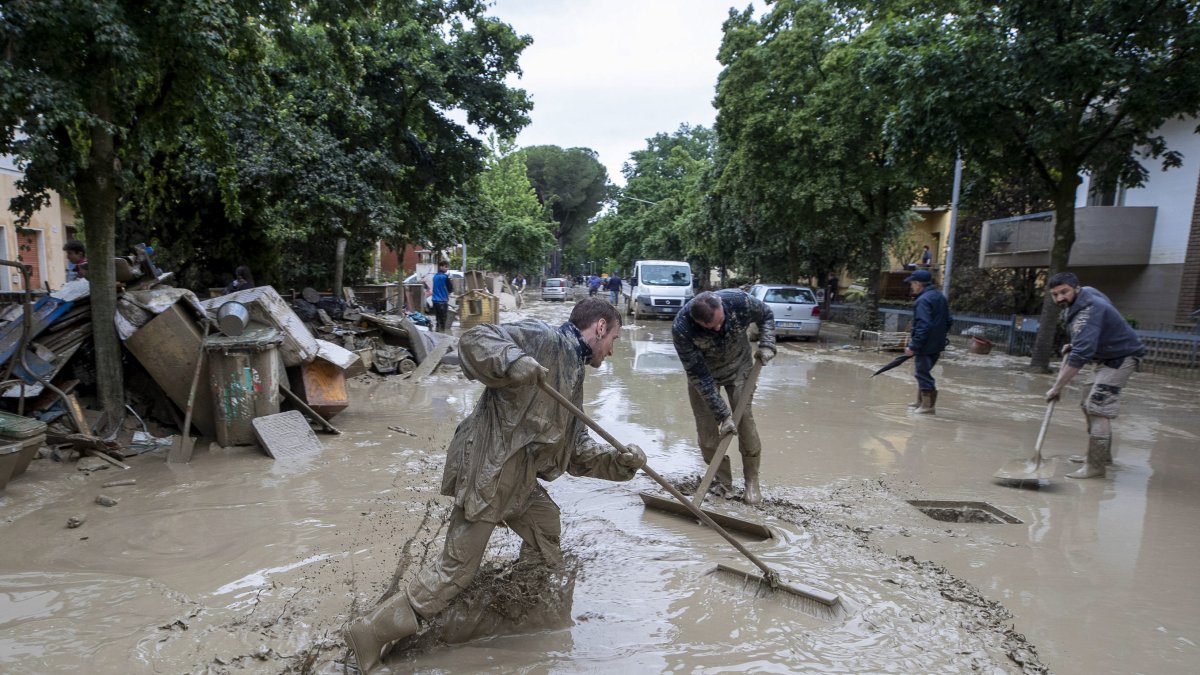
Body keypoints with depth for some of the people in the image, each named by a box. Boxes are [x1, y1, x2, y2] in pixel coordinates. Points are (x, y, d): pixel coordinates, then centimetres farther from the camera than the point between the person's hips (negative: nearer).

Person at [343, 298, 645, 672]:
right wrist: (513, 362, -35)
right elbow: (474, 341, -19)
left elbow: (577, 449, 16)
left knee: (546, 525, 26)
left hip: (517, 479, 10)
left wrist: (620, 461, 3)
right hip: (486, 472, -10)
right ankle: (372, 630, 13)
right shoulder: (545, 338, -9)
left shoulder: (572, 378, 18)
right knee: (455, 570, -1)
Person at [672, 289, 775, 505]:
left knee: (744, 420, -6)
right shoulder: (682, 328, -37)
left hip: (738, 366, 1)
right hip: (702, 372, -1)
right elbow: (699, 375, -29)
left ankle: (752, 482, 11)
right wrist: (723, 414, -28)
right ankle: (722, 482, 17)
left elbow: (766, 316, -6)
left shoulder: (739, 301, -33)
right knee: (707, 430, -3)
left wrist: (766, 345, -20)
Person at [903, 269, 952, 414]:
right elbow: (947, 322, 19)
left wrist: (913, 346, -23)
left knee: (922, 373, 0)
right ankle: (920, 402, 29)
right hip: (937, 345, 10)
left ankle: (928, 405, 7)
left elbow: (923, 326, -24)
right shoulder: (941, 297, 13)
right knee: (922, 372, 20)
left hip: (926, 346, -10)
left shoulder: (924, 300, -17)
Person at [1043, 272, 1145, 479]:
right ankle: (1101, 455, 25)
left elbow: (1080, 355, -37)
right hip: (1108, 357, 10)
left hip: (1121, 358, -10)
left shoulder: (1089, 311, -29)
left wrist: (1057, 388, -37)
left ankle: (1095, 466, -14)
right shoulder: (1086, 295, 1)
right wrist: (1073, 346, 7)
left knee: (1098, 408, -16)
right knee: (1089, 406, 14)